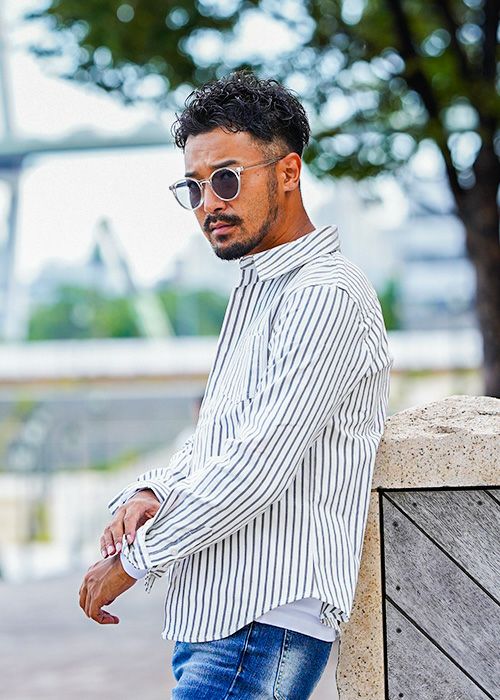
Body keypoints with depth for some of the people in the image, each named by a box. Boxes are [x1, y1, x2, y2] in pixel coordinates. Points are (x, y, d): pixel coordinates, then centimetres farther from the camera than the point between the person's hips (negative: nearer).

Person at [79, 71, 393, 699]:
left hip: (266, 627, -9)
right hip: (210, 623, 9)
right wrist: (153, 492, 1)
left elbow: (259, 465, -19)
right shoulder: (256, 292, 19)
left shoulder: (328, 297, -13)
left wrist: (132, 560, -11)